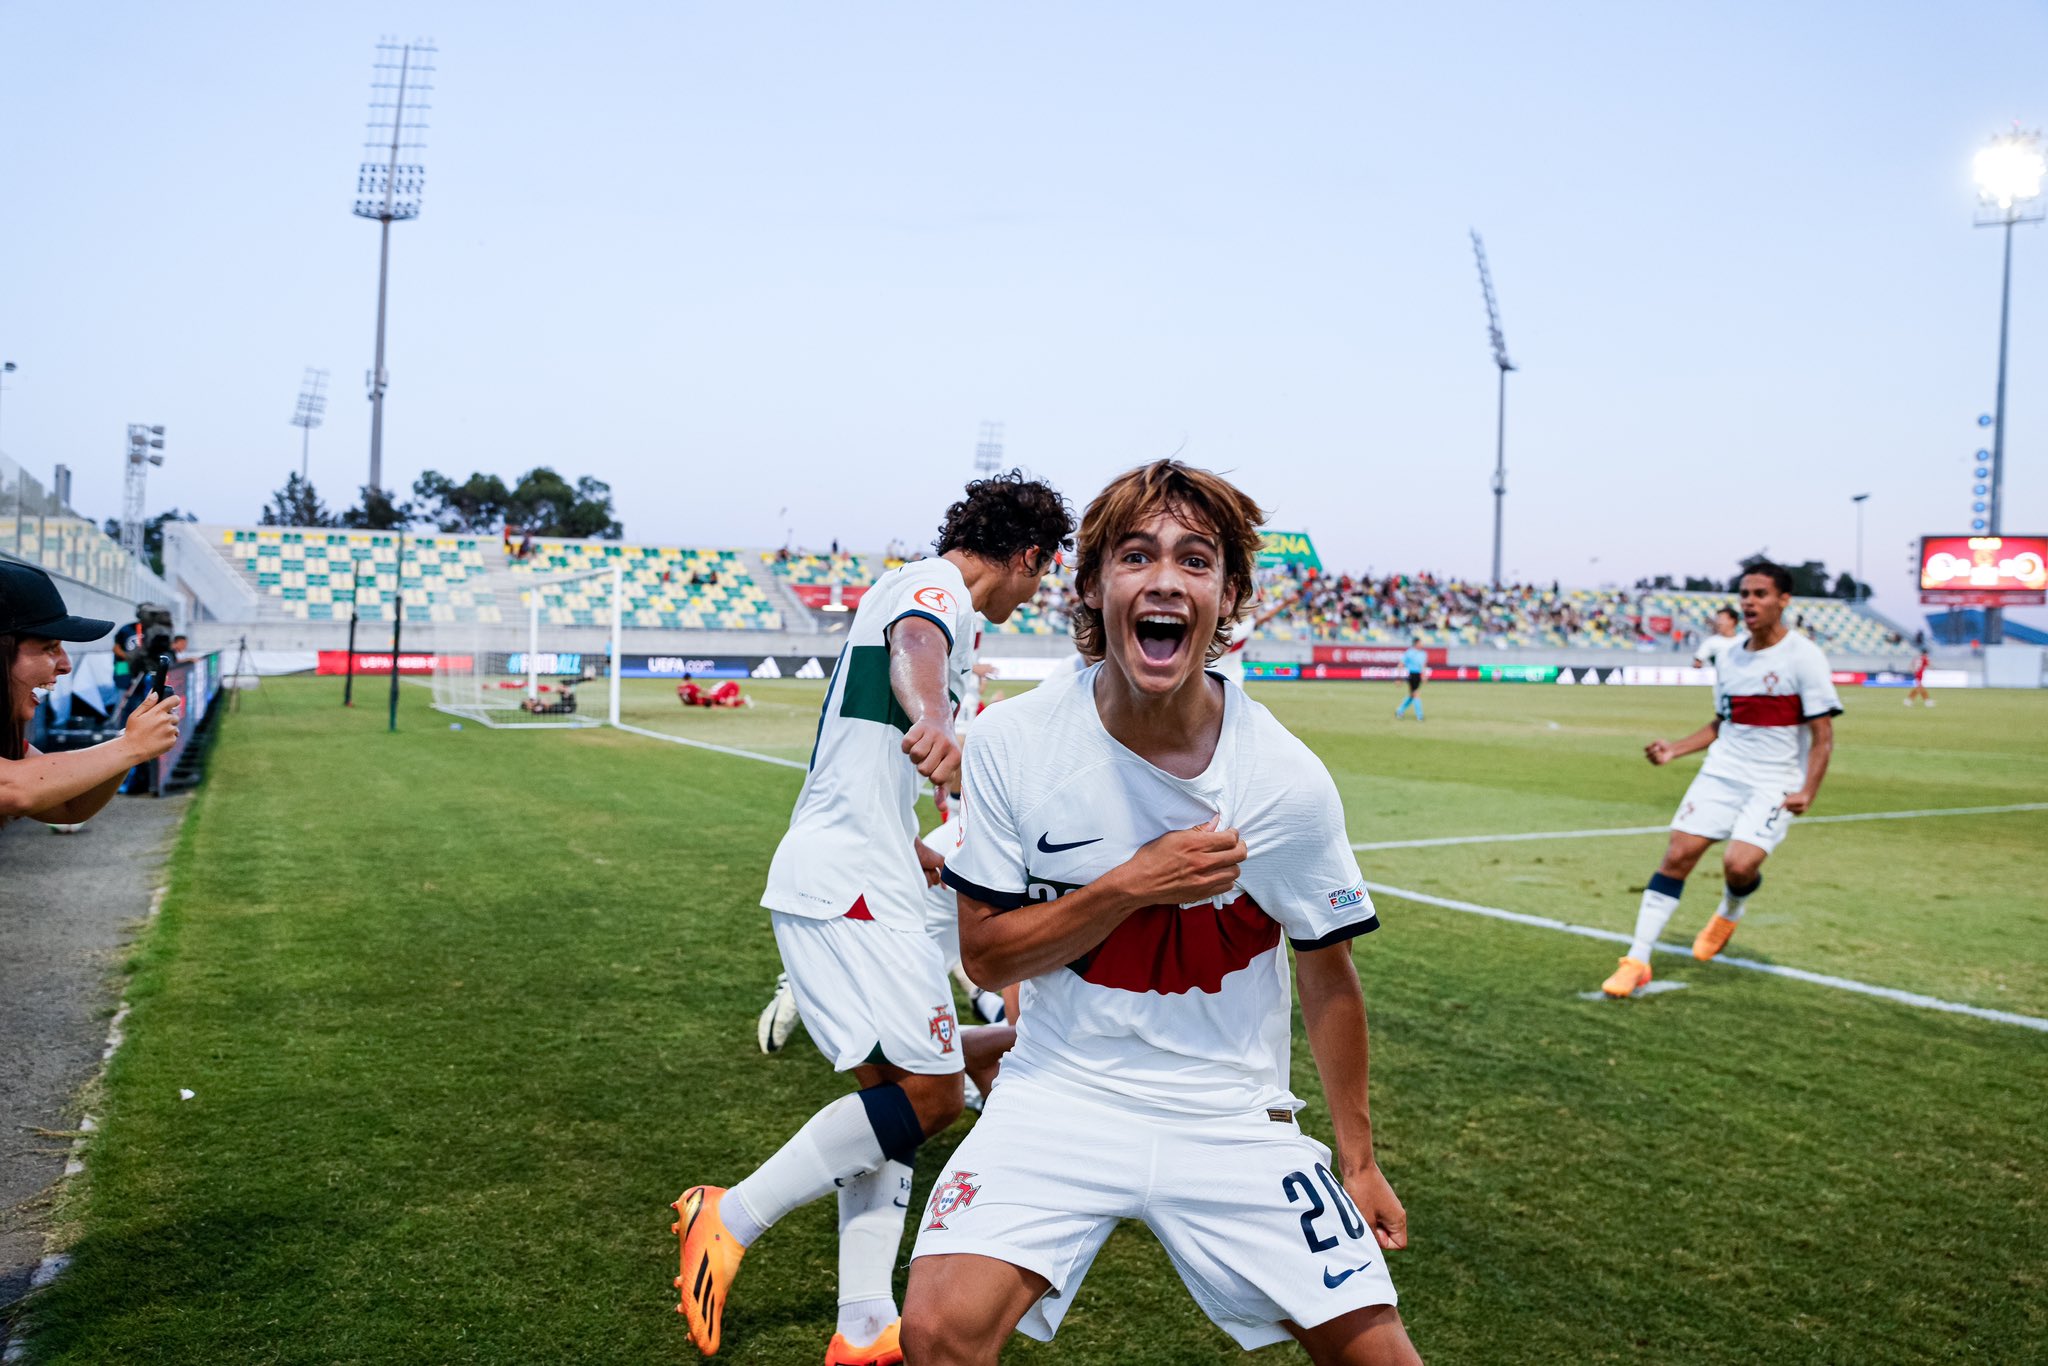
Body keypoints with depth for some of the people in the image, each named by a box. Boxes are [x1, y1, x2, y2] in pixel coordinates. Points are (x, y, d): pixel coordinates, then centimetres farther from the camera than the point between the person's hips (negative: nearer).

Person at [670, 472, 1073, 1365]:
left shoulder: (918, 594, 24)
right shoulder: (935, 588, -6)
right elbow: (914, 645, -35)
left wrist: (929, 864, 52)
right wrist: (933, 718, -58)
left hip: (840, 885, 11)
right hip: (850, 887, -11)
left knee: (893, 1095, 10)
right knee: (931, 1095, -12)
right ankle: (732, 1217, -3)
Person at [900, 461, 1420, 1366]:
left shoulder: (1289, 780, -12)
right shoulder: (1013, 742, -12)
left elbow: (1325, 972, 2)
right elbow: (985, 955, -7)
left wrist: (1358, 1160, 9)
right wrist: (1132, 887, -21)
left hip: (1231, 1115, 1)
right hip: (1061, 1096, -1)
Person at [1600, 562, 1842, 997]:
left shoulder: (1804, 656, -8)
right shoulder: (1729, 660, 10)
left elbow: (1823, 736, -8)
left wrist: (1807, 792, -19)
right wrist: (1674, 750, 9)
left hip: (1774, 785, -5)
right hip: (1720, 773, 5)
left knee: (1739, 865, -22)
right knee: (1676, 857, -7)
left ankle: (1730, 913, 17)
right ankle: (1637, 961, -3)